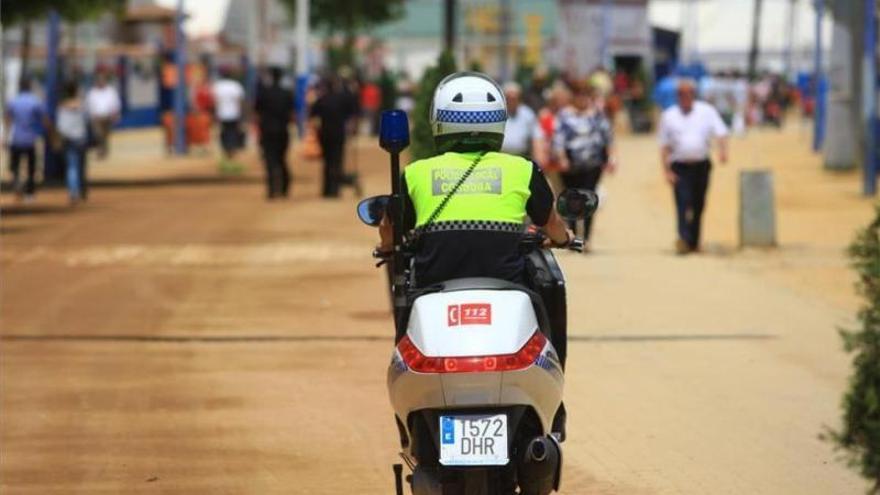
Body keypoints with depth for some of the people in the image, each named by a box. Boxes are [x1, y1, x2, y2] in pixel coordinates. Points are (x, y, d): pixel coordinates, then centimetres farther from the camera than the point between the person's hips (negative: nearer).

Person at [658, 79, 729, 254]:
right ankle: (684, 239, -27)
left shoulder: (707, 112, 5)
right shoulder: (669, 116, 6)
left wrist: (722, 150, -22)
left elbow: (721, 133, -2)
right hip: (680, 166, -1)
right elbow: (664, 146, 6)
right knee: (683, 204, -16)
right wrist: (667, 171, -2)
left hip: (701, 166, 1)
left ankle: (694, 242, 17)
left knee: (698, 206, 7)